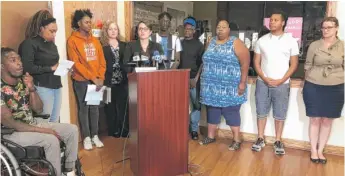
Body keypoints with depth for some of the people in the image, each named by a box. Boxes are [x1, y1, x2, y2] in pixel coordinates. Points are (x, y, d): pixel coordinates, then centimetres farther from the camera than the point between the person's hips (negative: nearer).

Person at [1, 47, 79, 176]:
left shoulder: (23, 81, 1)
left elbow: (39, 110, 2)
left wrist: (31, 88, -15)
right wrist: (43, 130, -22)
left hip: (32, 124, 7)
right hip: (12, 132, -7)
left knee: (72, 129, -5)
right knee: (51, 140, -31)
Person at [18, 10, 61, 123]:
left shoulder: (52, 44, 16)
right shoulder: (30, 43, -7)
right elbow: (27, 67, -17)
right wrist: (50, 68, -15)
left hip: (56, 86, 7)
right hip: (42, 87, -7)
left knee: (55, 121, 10)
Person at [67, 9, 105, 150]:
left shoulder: (95, 41, 10)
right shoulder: (72, 40, -6)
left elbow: (102, 61, 9)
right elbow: (76, 63, -12)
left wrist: (100, 77, -5)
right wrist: (92, 78, -16)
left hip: (96, 81, 5)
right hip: (81, 81, -4)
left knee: (94, 108, 10)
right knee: (84, 108, 4)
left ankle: (95, 135, 20)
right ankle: (86, 137, 15)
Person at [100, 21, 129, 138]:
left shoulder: (123, 45, 13)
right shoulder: (101, 46, 0)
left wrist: (127, 76, 1)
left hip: (122, 81, 3)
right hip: (109, 81, -3)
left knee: (123, 106, 3)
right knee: (111, 107, 5)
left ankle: (124, 131, 14)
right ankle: (113, 131, 16)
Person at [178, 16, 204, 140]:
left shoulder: (198, 44, 3)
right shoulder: (179, 43, 10)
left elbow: (202, 63, -1)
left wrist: (196, 78, -9)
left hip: (193, 79, -1)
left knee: (196, 105, 3)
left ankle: (194, 129, 14)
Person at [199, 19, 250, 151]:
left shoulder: (236, 43, -7)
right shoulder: (211, 42, 10)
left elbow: (245, 64, -10)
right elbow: (206, 61, 16)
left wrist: (242, 82, -15)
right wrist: (204, 79, 14)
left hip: (230, 87, -5)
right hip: (212, 86, 5)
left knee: (232, 113, 2)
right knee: (212, 111, 12)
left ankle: (236, 140, 14)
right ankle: (210, 136, 27)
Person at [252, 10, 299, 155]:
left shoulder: (291, 41, 0)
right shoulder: (262, 40, 4)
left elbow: (294, 64, 1)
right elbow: (256, 62, 4)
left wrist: (281, 80, -10)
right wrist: (265, 78, -9)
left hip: (282, 84, -1)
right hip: (262, 82, 2)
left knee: (280, 114, 7)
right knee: (261, 112, 8)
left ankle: (278, 141, 20)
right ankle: (260, 139, 21)